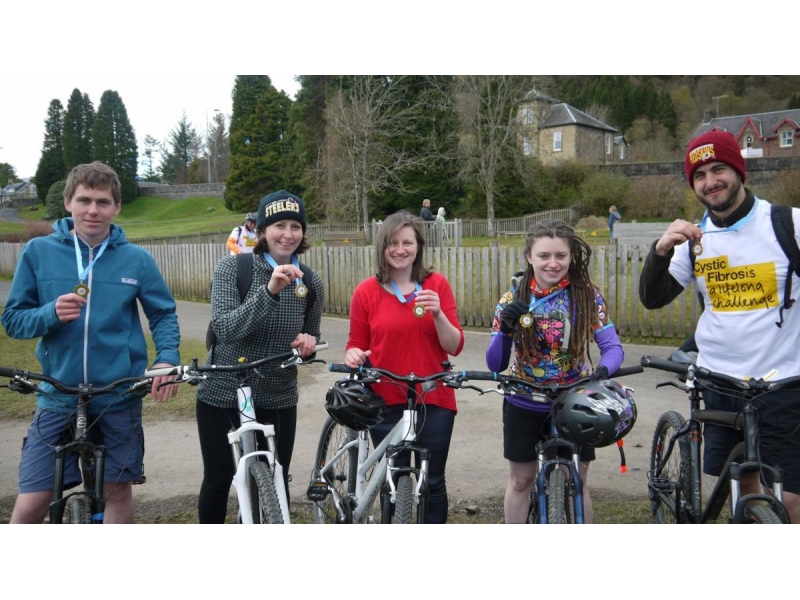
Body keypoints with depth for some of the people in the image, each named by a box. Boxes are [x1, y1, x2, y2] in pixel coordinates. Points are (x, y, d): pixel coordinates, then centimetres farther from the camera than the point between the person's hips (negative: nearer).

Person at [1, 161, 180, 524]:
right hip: (58, 397, 0)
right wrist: (51, 313, -19)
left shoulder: (136, 259, -2)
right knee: (29, 505, -3)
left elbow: (163, 314, 6)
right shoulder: (38, 252, -2)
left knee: (118, 491, 12)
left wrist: (167, 357, -13)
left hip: (120, 397, 1)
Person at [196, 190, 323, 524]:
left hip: (278, 401, 2)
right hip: (222, 395, -2)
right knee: (217, 481, 12)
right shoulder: (232, 268, -12)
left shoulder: (311, 283, -2)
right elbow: (224, 328, -26)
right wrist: (270, 290, -38)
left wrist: (309, 342, -13)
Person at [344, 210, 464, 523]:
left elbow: (455, 347, -3)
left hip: (433, 402, 1)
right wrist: (353, 355, -16)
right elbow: (356, 344, 6)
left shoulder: (437, 285, 0)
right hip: (386, 403, 0)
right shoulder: (366, 292, -2)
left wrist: (437, 313, -19)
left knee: (433, 483, 9)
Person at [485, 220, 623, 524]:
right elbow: (495, 365, -11)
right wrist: (505, 329, -30)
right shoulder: (513, 297, -10)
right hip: (524, 405, 1)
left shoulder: (587, 295, -12)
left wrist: (602, 370, -37)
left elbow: (613, 346, -15)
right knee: (520, 479, 14)